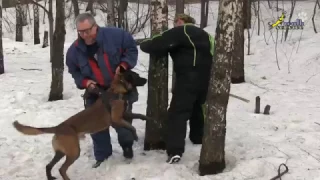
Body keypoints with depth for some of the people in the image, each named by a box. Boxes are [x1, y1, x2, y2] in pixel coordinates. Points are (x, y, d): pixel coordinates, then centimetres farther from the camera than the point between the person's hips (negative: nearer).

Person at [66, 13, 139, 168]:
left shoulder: (115, 35, -20)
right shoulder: (75, 50, -10)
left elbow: (131, 49, -7)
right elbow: (74, 71, 5)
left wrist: (124, 65, -22)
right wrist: (84, 82, -14)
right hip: (96, 93, 3)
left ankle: (127, 145, 36)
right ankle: (102, 155, 18)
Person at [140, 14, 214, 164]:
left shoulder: (180, 31, -2)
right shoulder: (203, 34, 24)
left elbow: (159, 43, -9)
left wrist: (144, 45, 9)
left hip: (188, 78, -8)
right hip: (205, 79, 8)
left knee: (178, 112, -10)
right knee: (196, 108, 28)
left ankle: (175, 150, -20)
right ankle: (198, 138, 41)